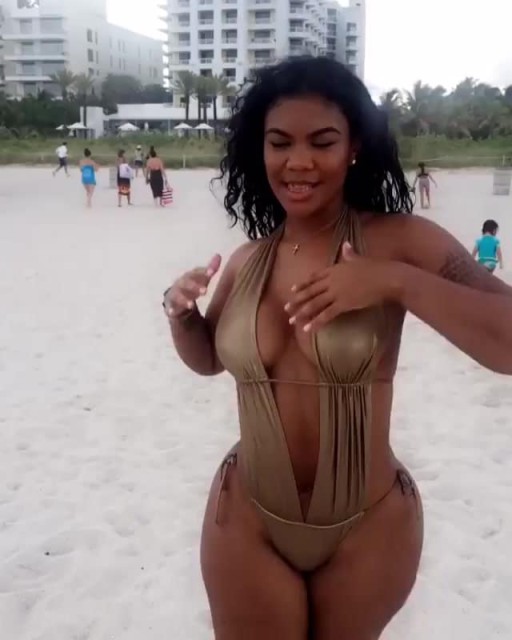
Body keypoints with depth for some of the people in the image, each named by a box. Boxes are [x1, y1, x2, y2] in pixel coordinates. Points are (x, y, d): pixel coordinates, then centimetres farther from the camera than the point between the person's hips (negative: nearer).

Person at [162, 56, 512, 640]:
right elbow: (209, 358, 15)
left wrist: (395, 282, -32)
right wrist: (181, 312, -6)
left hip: (368, 530, -2)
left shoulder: (400, 241, -14)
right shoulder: (246, 262, -2)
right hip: (247, 525, 2)